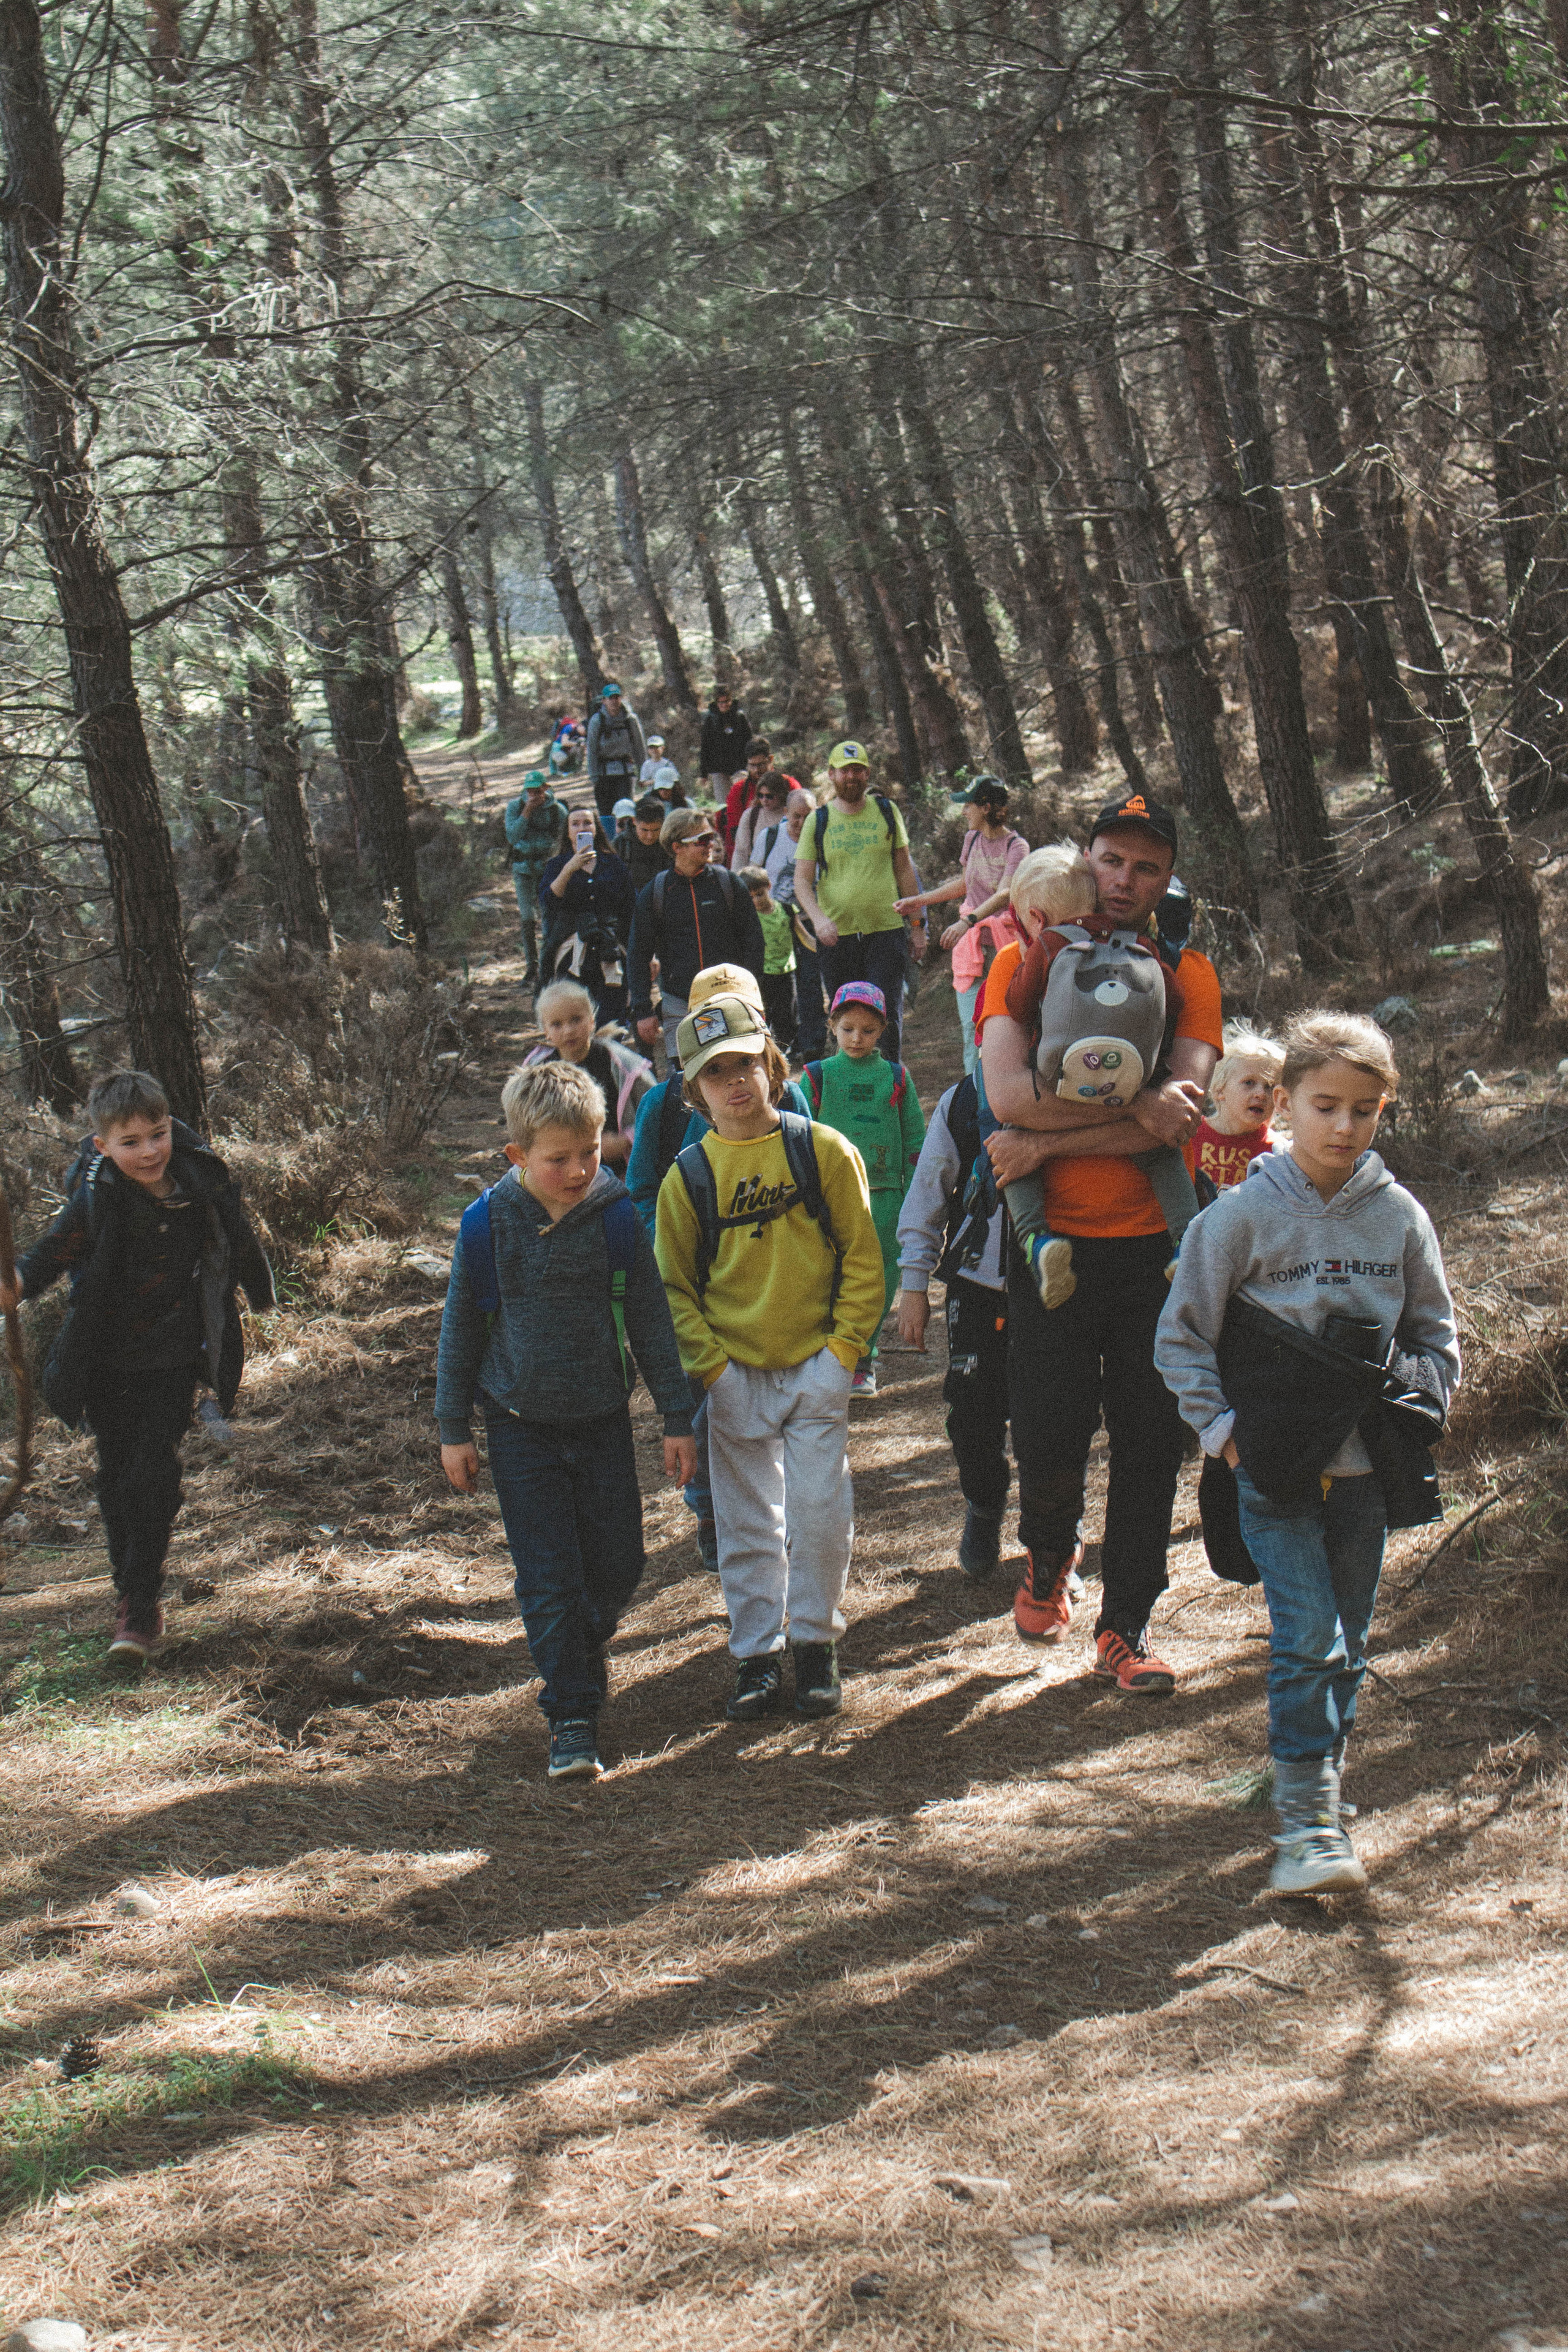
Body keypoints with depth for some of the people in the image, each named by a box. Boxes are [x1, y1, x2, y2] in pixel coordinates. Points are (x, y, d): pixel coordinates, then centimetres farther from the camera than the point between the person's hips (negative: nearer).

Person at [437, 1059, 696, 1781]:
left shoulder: (616, 1217, -8)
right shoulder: (488, 1224, -11)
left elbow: (650, 1318, 2)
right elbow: (461, 1327, 1)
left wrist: (676, 1417, 4)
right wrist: (454, 1429, 4)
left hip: (602, 1418, 2)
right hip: (521, 1424, -2)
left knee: (617, 1564, 8)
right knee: (548, 1576, -3)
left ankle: (583, 1647, 39)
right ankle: (572, 1718, 5)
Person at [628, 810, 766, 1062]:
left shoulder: (728, 883, 5)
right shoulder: (656, 892, 5)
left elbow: (753, 940, 9)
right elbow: (639, 954, 9)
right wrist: (643, 1011, 4)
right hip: (679, 1004, 0)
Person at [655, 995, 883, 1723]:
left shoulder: (823, 1151, -2)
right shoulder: (687, 1177, 1)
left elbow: (862, 1257, 1)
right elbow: (675, 1285, 6)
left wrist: (844, 1347, -6)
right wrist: (710, 1364, -6)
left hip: (817, 1367, -1)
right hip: (736, 1378, 1)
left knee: (821, 1515, -2)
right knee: (747, 1527, 6)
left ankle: (816, 1644, 15)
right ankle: (757, 1658, 16)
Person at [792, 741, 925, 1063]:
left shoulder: (887, 812, 8)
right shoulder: (818, 821, 5)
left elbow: (904, 870, 13)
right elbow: (802, 880, 0)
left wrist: (917, 923, 11)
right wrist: (818, 917, -18)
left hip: (885, 931, 0)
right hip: (836, 935, 1)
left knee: (887, 1016, -10)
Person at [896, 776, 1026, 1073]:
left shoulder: (1016, 847, -10)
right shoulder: (972, 839, 9)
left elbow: (1003, 895, -25)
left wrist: (968, 921, -40)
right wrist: (919, 901, 28)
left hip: (1004, 943, -5)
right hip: (971, 941, 5)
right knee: (971, 1024, -4)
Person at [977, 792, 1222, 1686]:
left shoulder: (1189, 974, 2)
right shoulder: (1023, 963, 1)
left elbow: (1179, 1115, -13)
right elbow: (1010, 1092, -16)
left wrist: (1047, 1144, -15)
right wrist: (1136, 1107, -22)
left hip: (1155, 1241, 1)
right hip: (1054, 1240, -1)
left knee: (1151, 1439, 3)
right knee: (1050, 1433, -3)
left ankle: (1126, 1626, 16)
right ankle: (1050, 1554, 30)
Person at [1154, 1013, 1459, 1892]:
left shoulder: (1400, 1218, 3)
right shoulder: (1244, 1214, -6)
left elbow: (1437, 1333, 15)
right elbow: (1182, 1334, 1)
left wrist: (1419, 1419, 2)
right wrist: (1221, 1428, -6)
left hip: (1366, 1469, 3)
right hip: (1276, 1466, -3)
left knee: (1347, 1641, 11)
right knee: (1307, 1635, -12)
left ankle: (1317, 1780, 27)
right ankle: (1307, 1819, -9)